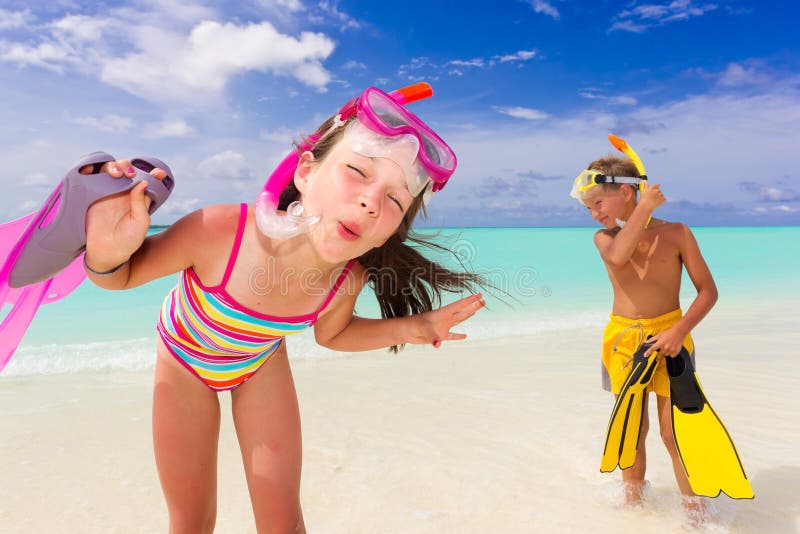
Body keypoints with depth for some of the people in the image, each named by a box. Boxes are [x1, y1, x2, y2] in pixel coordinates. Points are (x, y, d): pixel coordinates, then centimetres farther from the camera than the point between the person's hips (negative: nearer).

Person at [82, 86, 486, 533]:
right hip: (185, 364, -1)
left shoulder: (347, 278, -30)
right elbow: (120, 275, -21)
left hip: (262, 365, 2)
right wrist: (108, 252, -46)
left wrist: (406, 328, -22)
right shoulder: (220, 231, -41)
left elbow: (330, 333, -6)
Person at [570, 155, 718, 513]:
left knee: (673, 431, -1)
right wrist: (644, 208, -18)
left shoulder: (675, 233, -3)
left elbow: (708, 290, -4)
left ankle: (695, 512, 16)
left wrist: (680, 330, -18)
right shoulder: (603, 238, 1)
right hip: (622, 339, 2)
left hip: (668, 337, -2)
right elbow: (618, 257, -24)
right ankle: (633, 504, 27)